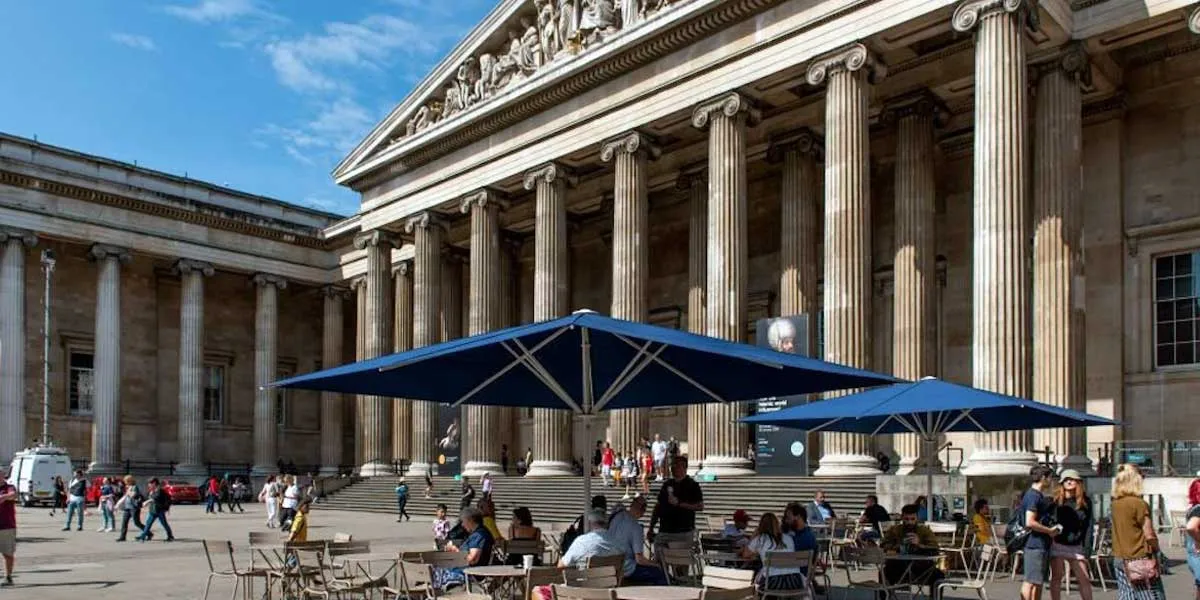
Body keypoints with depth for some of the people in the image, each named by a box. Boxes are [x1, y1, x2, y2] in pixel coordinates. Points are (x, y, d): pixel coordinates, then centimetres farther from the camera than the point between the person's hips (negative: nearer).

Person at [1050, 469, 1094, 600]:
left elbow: (1088, 525, 2)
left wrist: (1086, 547, -4)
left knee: (1084, 579, 2)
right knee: (1056, 577, 5)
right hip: (1057, 544, -1)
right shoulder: (1056, 501, 1)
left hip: (1076, 546, 1)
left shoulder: (1085, 502, 5)